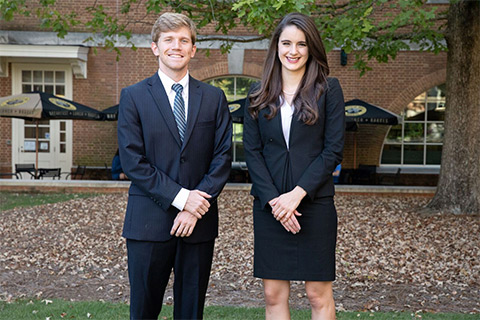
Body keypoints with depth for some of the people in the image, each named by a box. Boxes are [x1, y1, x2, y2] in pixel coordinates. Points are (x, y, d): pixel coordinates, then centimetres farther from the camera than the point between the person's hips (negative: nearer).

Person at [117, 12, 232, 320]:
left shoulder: (214, 98, 8)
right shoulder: (133, 96, 2)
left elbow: (223, 157, 2)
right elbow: (132, 160, -6)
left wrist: (197, 206, -10)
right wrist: (180, 197, -14)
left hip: (199, 222, 2)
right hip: (149, 222, -2)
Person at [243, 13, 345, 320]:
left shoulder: (328, 90, 1)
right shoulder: (259, 95, 8)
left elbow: (333, 149, -5)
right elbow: (252, 151, 3)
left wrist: (297, 194, -14)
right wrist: (272, 199, -10)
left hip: (314, 202, -2)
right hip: (269, 206, 3)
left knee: (319, 294, 4)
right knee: (273, 295, 7)